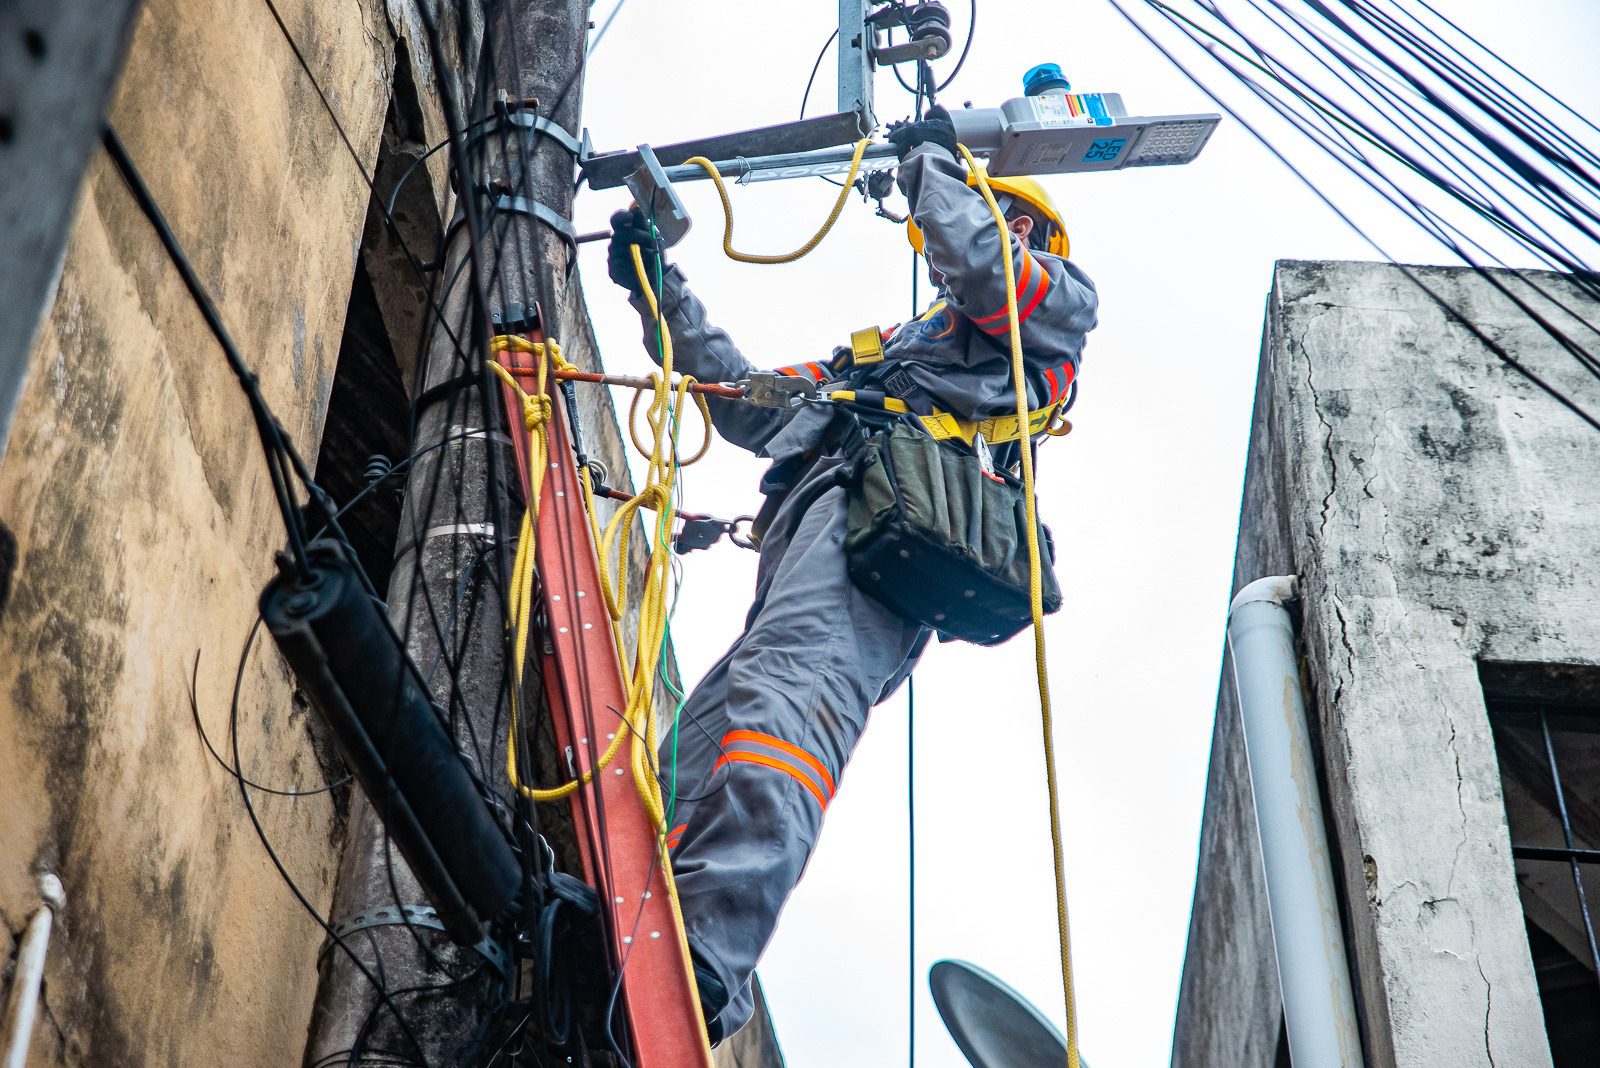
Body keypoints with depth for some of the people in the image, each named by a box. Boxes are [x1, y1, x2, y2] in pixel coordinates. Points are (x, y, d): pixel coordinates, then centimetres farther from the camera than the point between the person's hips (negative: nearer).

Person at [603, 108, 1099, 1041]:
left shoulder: (1061, 300, 26)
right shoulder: (896, 347, 47)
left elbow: (978, 265, 2)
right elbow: (750, 408, 42)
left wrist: (931, 160, 20)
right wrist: (660, 292, 40)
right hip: (809, 533, 9)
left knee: (786, 688, -35)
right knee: (697, 763, -13)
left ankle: (700, 966, -53)